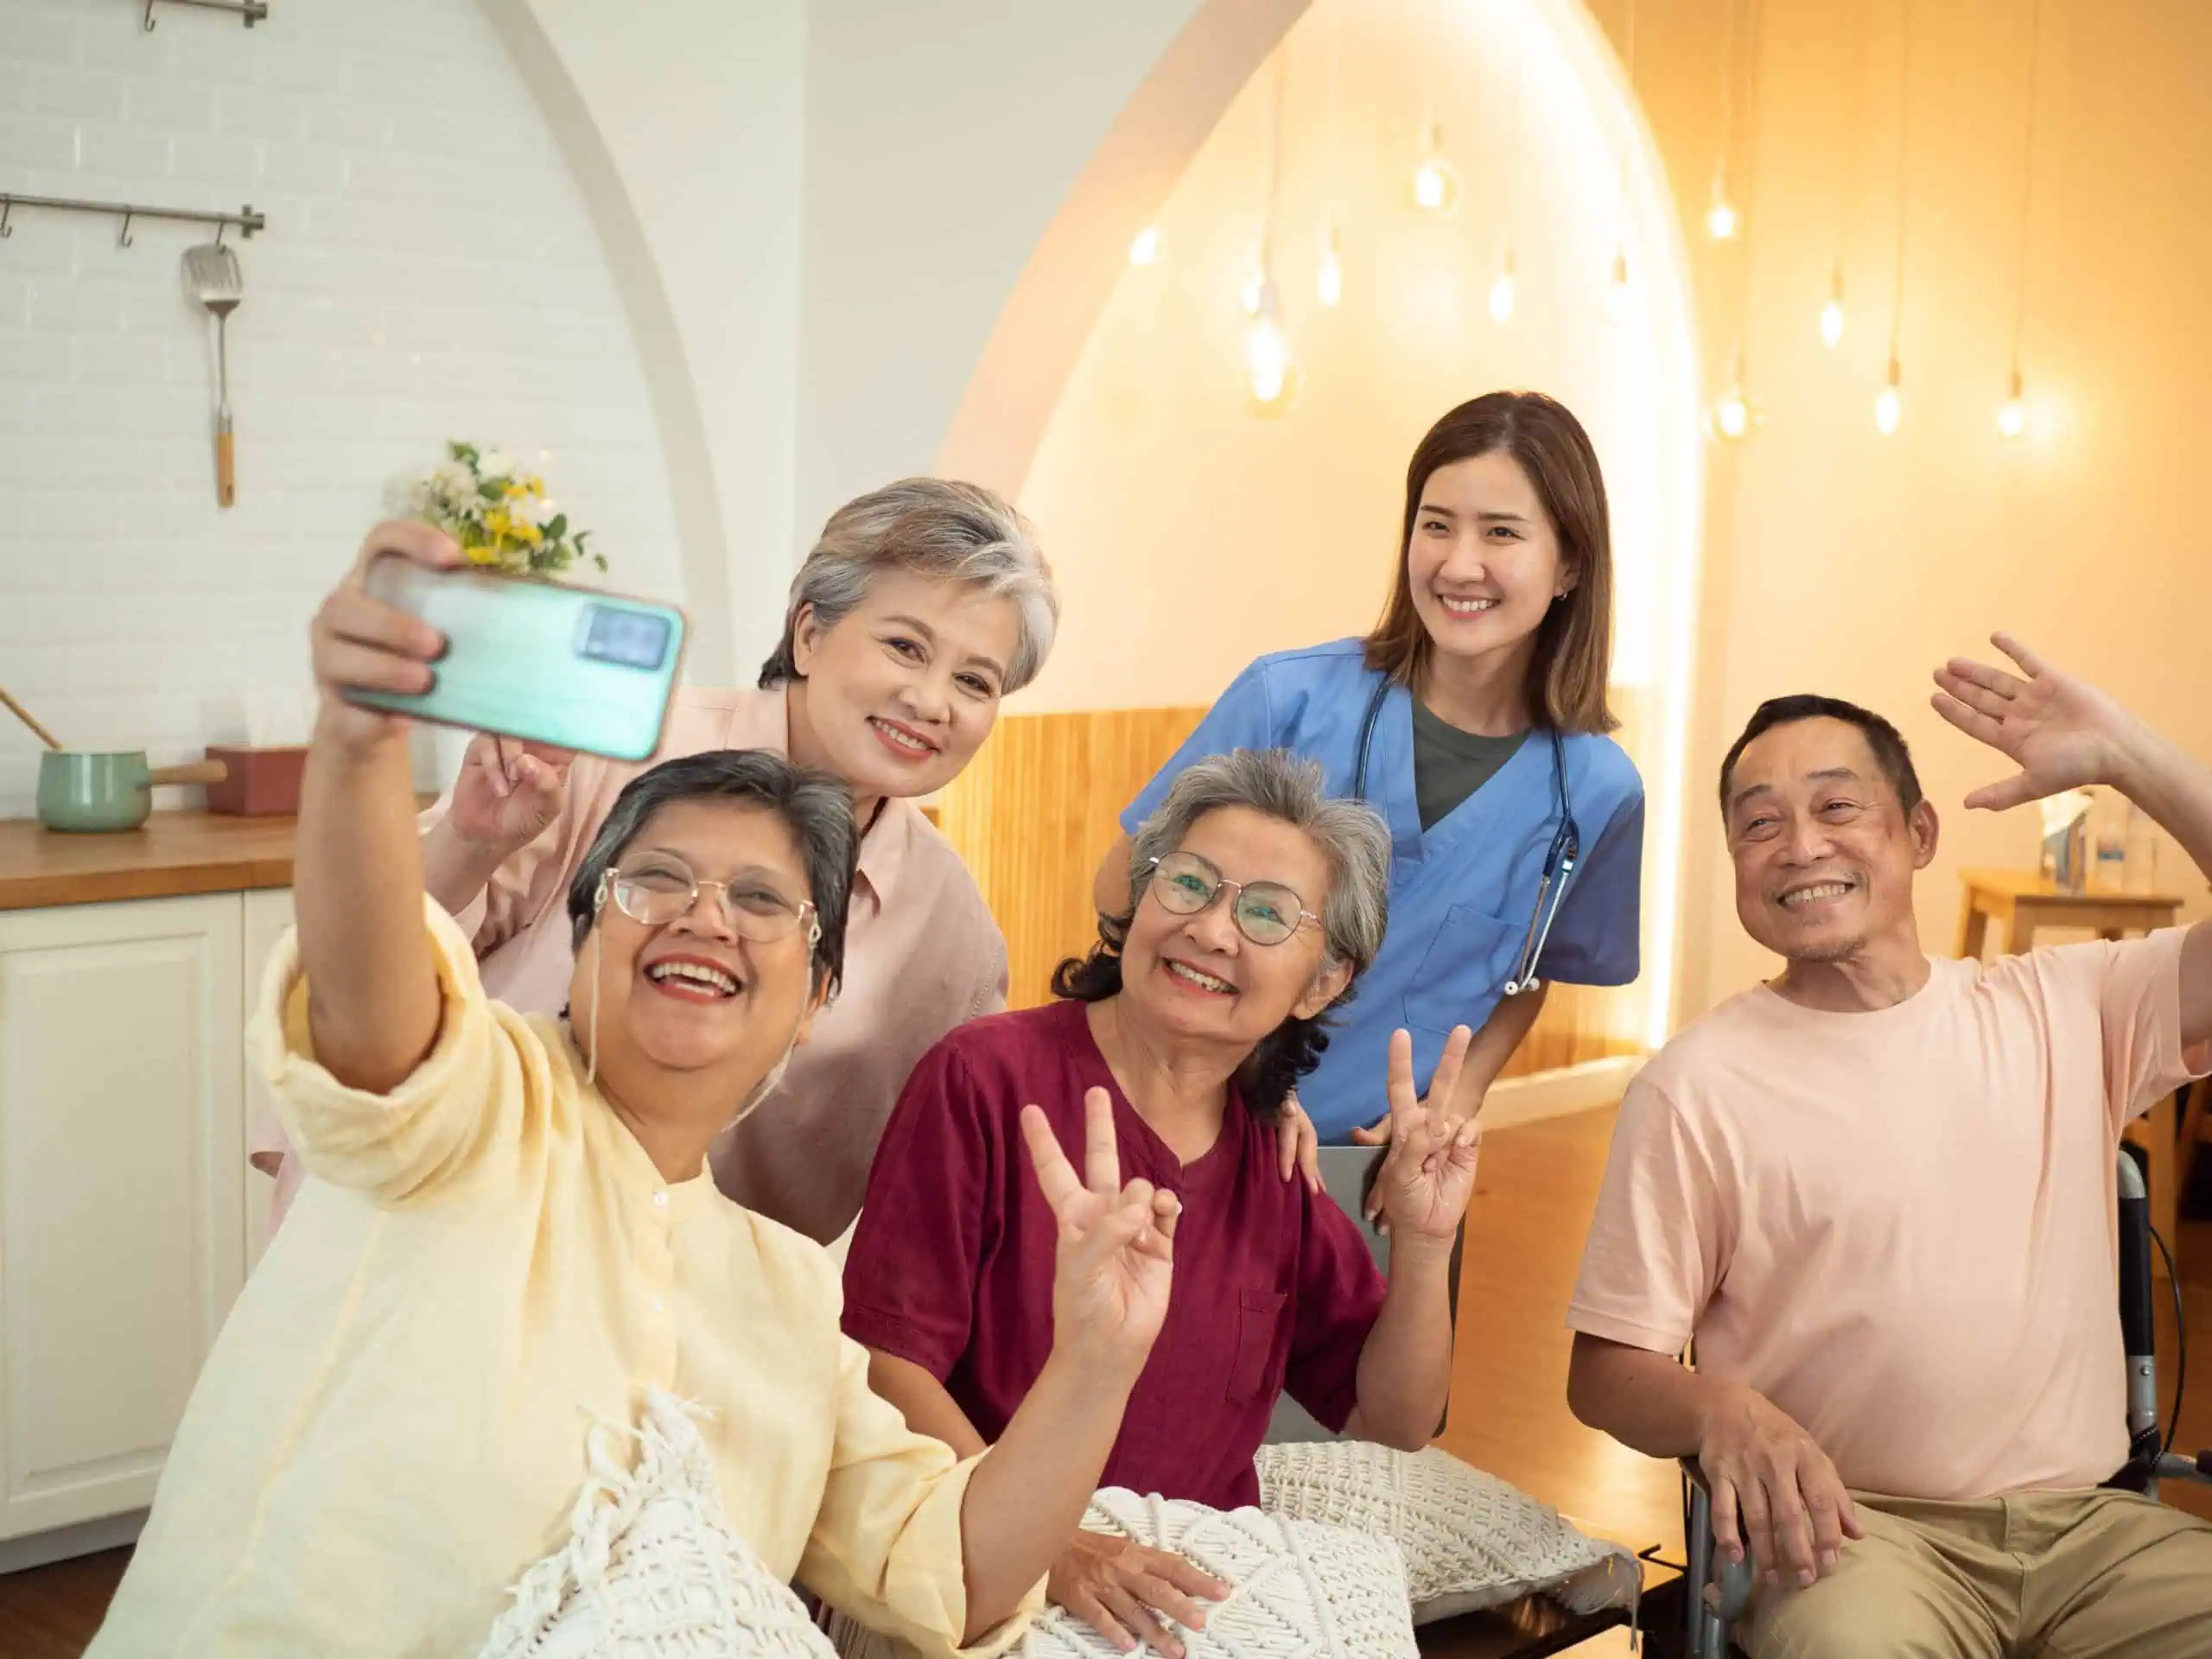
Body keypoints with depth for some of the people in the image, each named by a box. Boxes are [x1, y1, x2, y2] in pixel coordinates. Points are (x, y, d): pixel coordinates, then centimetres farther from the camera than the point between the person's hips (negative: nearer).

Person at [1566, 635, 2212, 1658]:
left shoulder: (2062, 1009, 9)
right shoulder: (1696, 1085, -2)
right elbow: (1605, 1372, -2)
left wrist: (2128, 757, -5)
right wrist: (1723, 1409, -23)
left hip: (2087, 1523, 5)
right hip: (1851, 1527, -5)